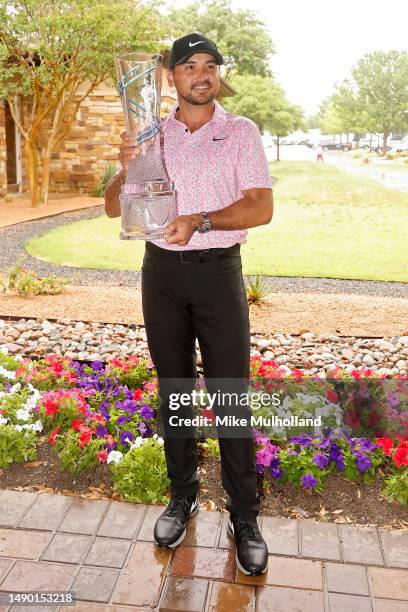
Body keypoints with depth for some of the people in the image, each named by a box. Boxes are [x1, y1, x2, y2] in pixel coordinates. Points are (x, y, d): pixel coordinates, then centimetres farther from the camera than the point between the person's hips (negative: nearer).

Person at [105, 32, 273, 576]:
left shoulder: (241, 132, 1)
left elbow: (262, 206, -11)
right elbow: (113, 208, 5)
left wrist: (200, 220, -24)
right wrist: (127, 168, -15)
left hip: (218, 271, -3)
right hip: (161, 271, 3)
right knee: (172, 388, 11)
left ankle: (244, 516, 13)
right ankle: (183, 495, 29)